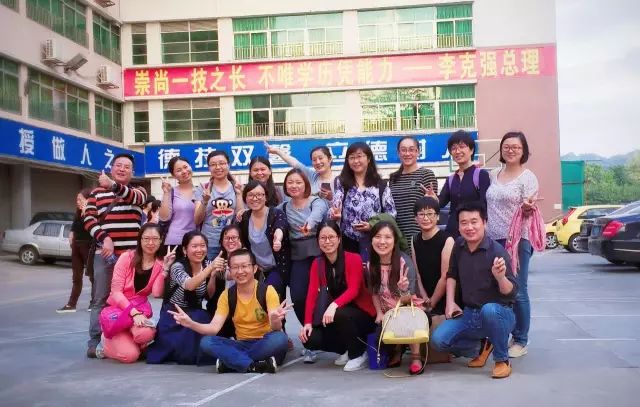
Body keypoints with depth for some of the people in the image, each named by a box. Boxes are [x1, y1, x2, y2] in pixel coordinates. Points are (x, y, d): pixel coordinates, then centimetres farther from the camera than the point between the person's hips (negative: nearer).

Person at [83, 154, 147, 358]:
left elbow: (133, 198, -16)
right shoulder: (97, 192, 12)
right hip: (104, 254, 0)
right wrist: (104, 238, -15)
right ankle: (94, 342, 6)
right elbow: (89, 219, 2)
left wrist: (113, 185, -35)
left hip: (131, 255, 0)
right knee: (100, 300, 2)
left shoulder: (138, 192, 10)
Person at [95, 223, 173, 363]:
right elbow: (116, 291, -13)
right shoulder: (127, 257, -9)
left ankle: (128, 342, 3)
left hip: (139, 310, 2)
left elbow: (156, 293, -15)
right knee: (129, 355, -22)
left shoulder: (160, 264, -1)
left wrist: (165, 269, -22)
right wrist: (134, 313, -25)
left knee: (146, 333, -35)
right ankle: (107, 342, 13)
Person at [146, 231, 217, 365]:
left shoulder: (206, 266, -3)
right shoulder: (177, 267, -20)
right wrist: (211, 267, -52)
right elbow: (189, 285, -40)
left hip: (195, 316, 4)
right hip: (173, 314, -4)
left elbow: (209, 295, -8)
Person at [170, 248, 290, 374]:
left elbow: (276, 328, -22)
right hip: (242, 345, 3)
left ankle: (232, 362, -24)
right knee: (206, 342, -21)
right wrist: (191, 323, -28)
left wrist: (275, 321, -46)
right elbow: (214, 327, -9)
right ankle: (254, 366, -30)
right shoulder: (227, 295, -1)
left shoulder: (267, 290, -12)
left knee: (279, 338, -36)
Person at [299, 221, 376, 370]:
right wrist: (308, 323, -19)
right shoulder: (317, 264, 1)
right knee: (309, 339, -18)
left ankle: (359, 354, -10)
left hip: (363, 314, -5)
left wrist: (334, 305, -41)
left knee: (339, 315, -37)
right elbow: (312, 294, -6)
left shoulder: (354, 259, -13)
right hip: (334, 316, 5)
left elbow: (353, 290, -24)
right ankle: (346, 349, 9)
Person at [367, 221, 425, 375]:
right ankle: (396, 350, 14)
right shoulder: (370, 264, -10)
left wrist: (404, 291, -44)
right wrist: (379, 313, -8)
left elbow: (408, 299, -23)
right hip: (387, 312, 4)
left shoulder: (405, 261, -23)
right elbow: (374, 293, 5)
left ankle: (416, 357, -14)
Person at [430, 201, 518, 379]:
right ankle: (481, 346, 12)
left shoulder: (497, 251, -18)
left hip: (499, 314, -5)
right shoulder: (459, 246, -1)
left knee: (489, 309, -39)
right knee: (438, 340, -16)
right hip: (469, 315, 5)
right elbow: (452, 275, 16)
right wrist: (450, 302, 5)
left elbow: (511, 293, -20)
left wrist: (500, 277, -40)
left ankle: (502, 360, -13)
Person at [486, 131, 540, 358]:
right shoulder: (493, 175, 12)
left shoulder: (528, 177, -3)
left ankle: (520, 341, 8)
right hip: (493, 239, 5)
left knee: (517, 291, -2)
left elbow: (529, 211, -7)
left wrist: (528, 208, -27)